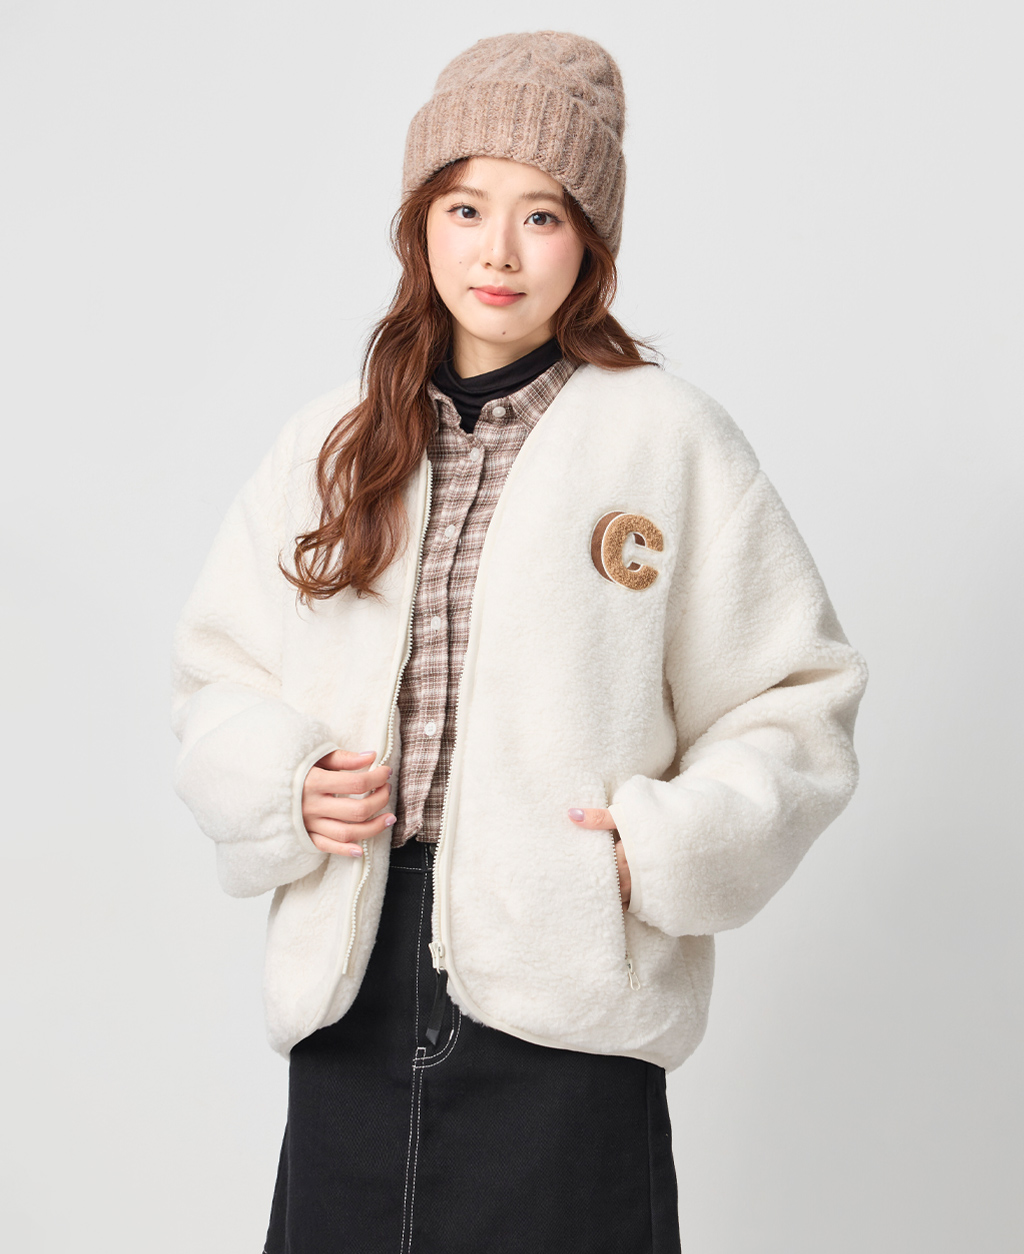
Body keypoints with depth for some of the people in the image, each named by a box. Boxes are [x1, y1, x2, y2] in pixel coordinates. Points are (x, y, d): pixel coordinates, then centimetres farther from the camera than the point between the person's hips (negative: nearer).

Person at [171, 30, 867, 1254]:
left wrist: (672, 845, -13)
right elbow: (218, 674, 14)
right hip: (349, 975, 4)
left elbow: (793, 705, 0)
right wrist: (285, 783, -5)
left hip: (566, 993, -3)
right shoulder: (333, 442, 10)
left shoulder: (671, 441, -1)